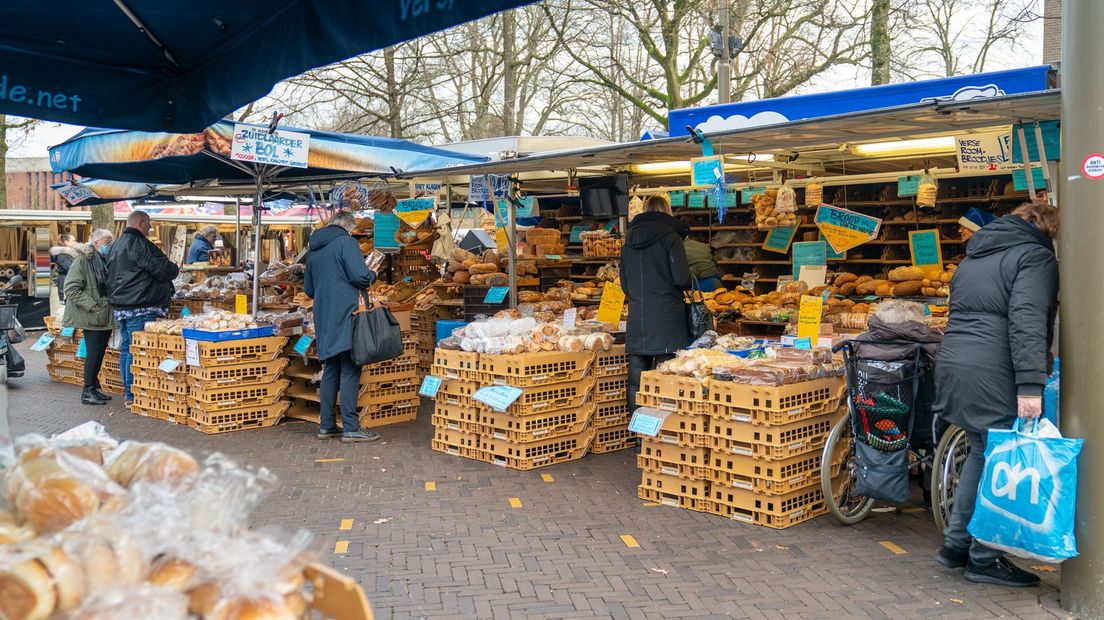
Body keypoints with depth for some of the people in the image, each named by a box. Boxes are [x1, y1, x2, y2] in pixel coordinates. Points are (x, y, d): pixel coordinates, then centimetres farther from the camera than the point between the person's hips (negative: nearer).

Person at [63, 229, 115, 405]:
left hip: (105, 317, 7)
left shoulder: (106, 261, 11)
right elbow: (71, 288, -18)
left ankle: (94, 387, 22)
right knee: (94, 353, -6)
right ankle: (88, 392, 2)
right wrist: (91, 305, -20)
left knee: (99, 353, 12)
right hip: (91, 318, -7)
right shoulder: (83, 260, -12)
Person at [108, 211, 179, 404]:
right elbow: (162, 268, -18)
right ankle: (133, 395, -6)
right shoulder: (138, 244, -14)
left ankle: (127, 390, 21)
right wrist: (175, 270, 3)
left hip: (120, 305, 10)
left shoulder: (116, 245, 18)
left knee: (126, 348, 14)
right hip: (139, 308, -10)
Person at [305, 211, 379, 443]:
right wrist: (372, 275, 3)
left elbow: (308, 290, 23)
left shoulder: (314, 248, 17)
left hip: (323, 319, 7)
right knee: (350, 371, -4)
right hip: (345, 316, -7)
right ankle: (351, 428, -3)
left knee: (331, 370, 14)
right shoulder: (346, 242, -7)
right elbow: (360, 277, -17)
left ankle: (327, 426, 16)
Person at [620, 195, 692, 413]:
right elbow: (682, 278, -11)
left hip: (637, 317, 5)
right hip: (666, 317, -5)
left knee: (636, 383, 8)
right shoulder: (670, 237, -5)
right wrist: (690, 284, 10)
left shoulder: (629, 241, 11)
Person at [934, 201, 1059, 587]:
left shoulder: (975, 256, 23)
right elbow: (1027, 322, -17)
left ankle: (955, 545, 23)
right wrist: (1031, 384, -22)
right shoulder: (1036, 256, -3)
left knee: (982, 452, 19)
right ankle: (985, 559, 7)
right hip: (991, 375, -9)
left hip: (952, 364, 9)